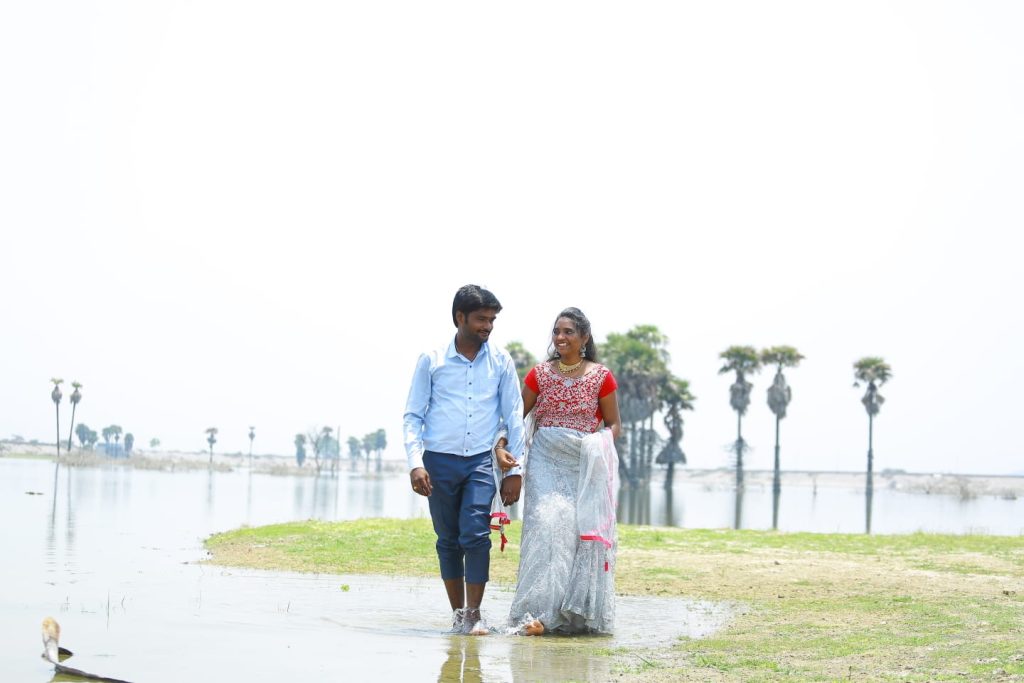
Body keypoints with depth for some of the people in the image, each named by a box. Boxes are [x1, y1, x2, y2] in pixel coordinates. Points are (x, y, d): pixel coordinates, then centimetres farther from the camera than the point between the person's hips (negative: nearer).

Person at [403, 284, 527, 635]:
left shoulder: (501, 361, 6)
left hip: (483, 461, 0)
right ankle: (457, 612, 18)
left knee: (476, 535, -14)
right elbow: (413, 415, 4)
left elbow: (513, 417, 9)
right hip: (440, 461, 0)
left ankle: (474, 613, -5)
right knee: (448, 540, 6)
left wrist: (515, 469, 4)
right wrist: (415, 462, -8)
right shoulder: (431, 361, 3)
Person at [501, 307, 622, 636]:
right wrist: (501, 447, -7)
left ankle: (579, 612, 1)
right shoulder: (540, 374, 8)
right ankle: (538, 612, -15)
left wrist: (600, 447, -12)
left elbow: (614, 424, 7)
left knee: (584, 529, -7)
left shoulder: (601, 377, 4)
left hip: (586, 464, 0)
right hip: (546, 461, 0)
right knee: (545, 524, -14)